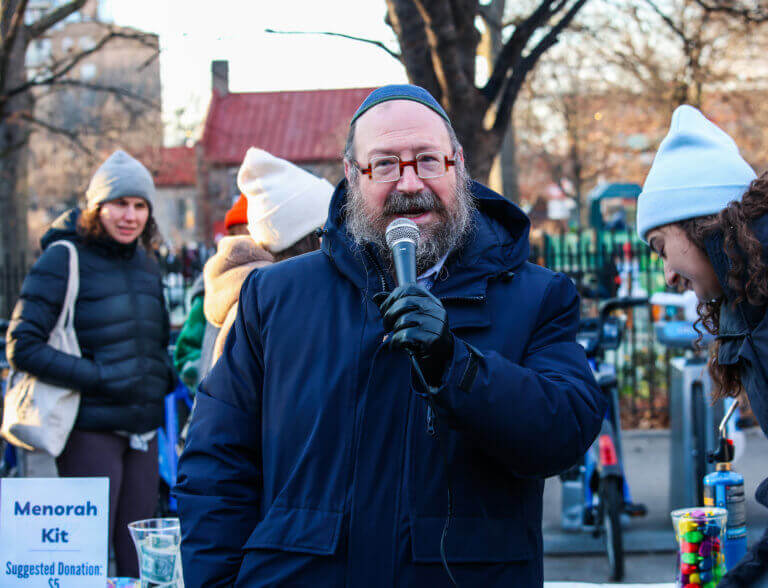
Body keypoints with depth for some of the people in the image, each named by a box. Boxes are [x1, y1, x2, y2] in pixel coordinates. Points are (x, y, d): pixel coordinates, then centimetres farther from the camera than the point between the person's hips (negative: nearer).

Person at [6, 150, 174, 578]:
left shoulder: (146, 265, 13)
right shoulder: (64, 259, -7)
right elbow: (22, 346, -12)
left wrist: (161, 379, 8)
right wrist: (97, 377, -17)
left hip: (143, 429, 7)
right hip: (91, 429, -7)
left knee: (140, 557, 9)